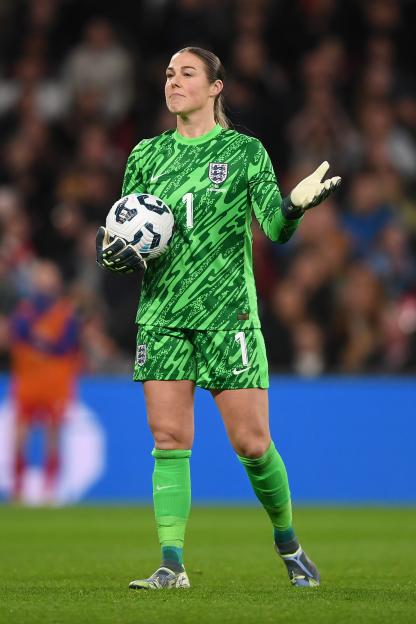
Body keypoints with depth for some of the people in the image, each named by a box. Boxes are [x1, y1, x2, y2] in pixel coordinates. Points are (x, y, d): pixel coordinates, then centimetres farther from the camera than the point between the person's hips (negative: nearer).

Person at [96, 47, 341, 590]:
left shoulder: (244, 151, 3)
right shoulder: (147, 155, 12)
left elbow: (275, 227, -6)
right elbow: (126, 232, 15)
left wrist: (294, 207, -29)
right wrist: (115, 252, -8)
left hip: (228, 314, -3)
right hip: (162, 315, 3)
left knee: (251, 443, -4)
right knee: (169, 439, -6)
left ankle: (288, 543, 18)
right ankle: (172, 564, -5)